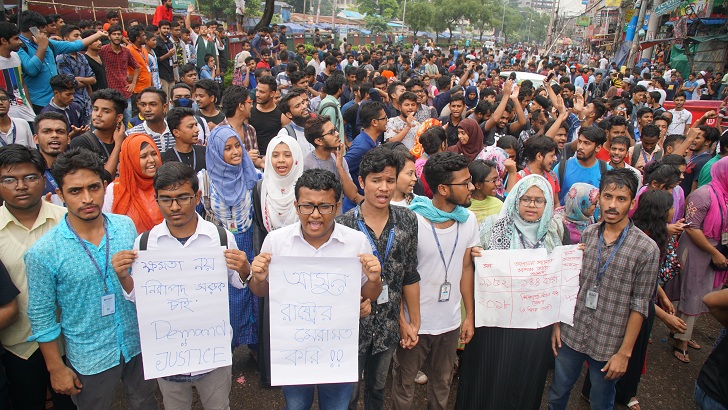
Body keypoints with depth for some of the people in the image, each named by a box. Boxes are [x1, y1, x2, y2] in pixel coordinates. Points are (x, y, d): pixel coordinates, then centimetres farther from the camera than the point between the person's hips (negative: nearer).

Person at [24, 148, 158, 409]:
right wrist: (56, 369, -4)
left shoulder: (127, 226, -9)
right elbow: (41, 318, -9)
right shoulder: (42, 253, -19)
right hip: (90, 358, -3)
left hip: (138, 344, 3)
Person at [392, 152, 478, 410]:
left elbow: (467, 268, 5)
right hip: (415, 322, -4)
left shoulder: (468, 219, -3)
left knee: (442, 383, 25)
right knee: (404, 384, 17)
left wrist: (470, 315, 6)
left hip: (451, 322, 5)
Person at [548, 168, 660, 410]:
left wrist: (624, 352, -9)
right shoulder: (586, 235, -2)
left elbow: (639, 306, -10)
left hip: (609, 344, -3)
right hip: (571, 335, 3)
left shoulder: (646, 249, -13)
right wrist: (557, 323, 5)